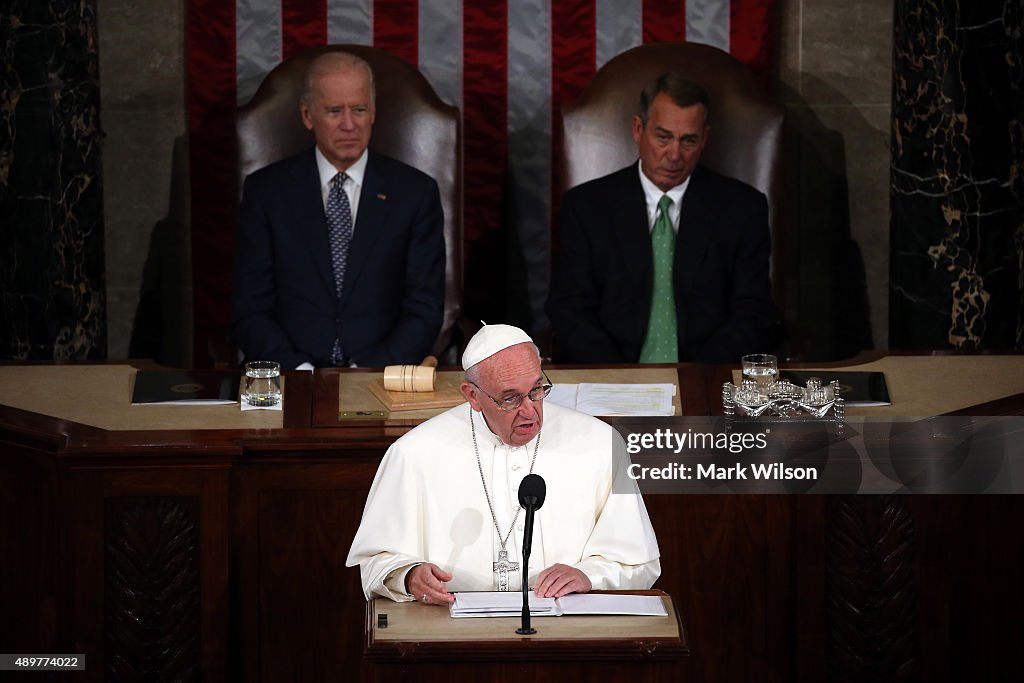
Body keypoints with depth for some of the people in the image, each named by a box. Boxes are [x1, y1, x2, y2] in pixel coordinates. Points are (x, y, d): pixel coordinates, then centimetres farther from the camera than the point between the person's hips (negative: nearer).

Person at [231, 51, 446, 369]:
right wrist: (299, 371, -12)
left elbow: (424, 311, 3)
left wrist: (368, 374, -12)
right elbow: (249, 311, 5)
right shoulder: (266, 190, 8)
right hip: (291, 385, 0)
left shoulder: (415, 191, 7)